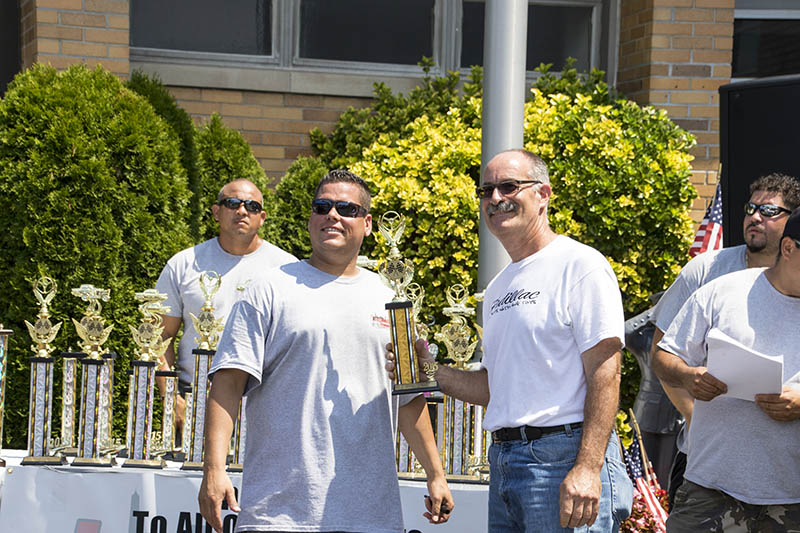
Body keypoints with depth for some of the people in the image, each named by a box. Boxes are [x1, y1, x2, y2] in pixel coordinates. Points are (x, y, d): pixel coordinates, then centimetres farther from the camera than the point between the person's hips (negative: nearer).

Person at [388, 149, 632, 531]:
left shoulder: (581, 265, -6)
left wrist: (588, 467, -22)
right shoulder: (497, 288, 20)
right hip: (503, 463, 8)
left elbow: (604, 372, -14)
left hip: (564, 457, -8)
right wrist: (430, 372, 7)